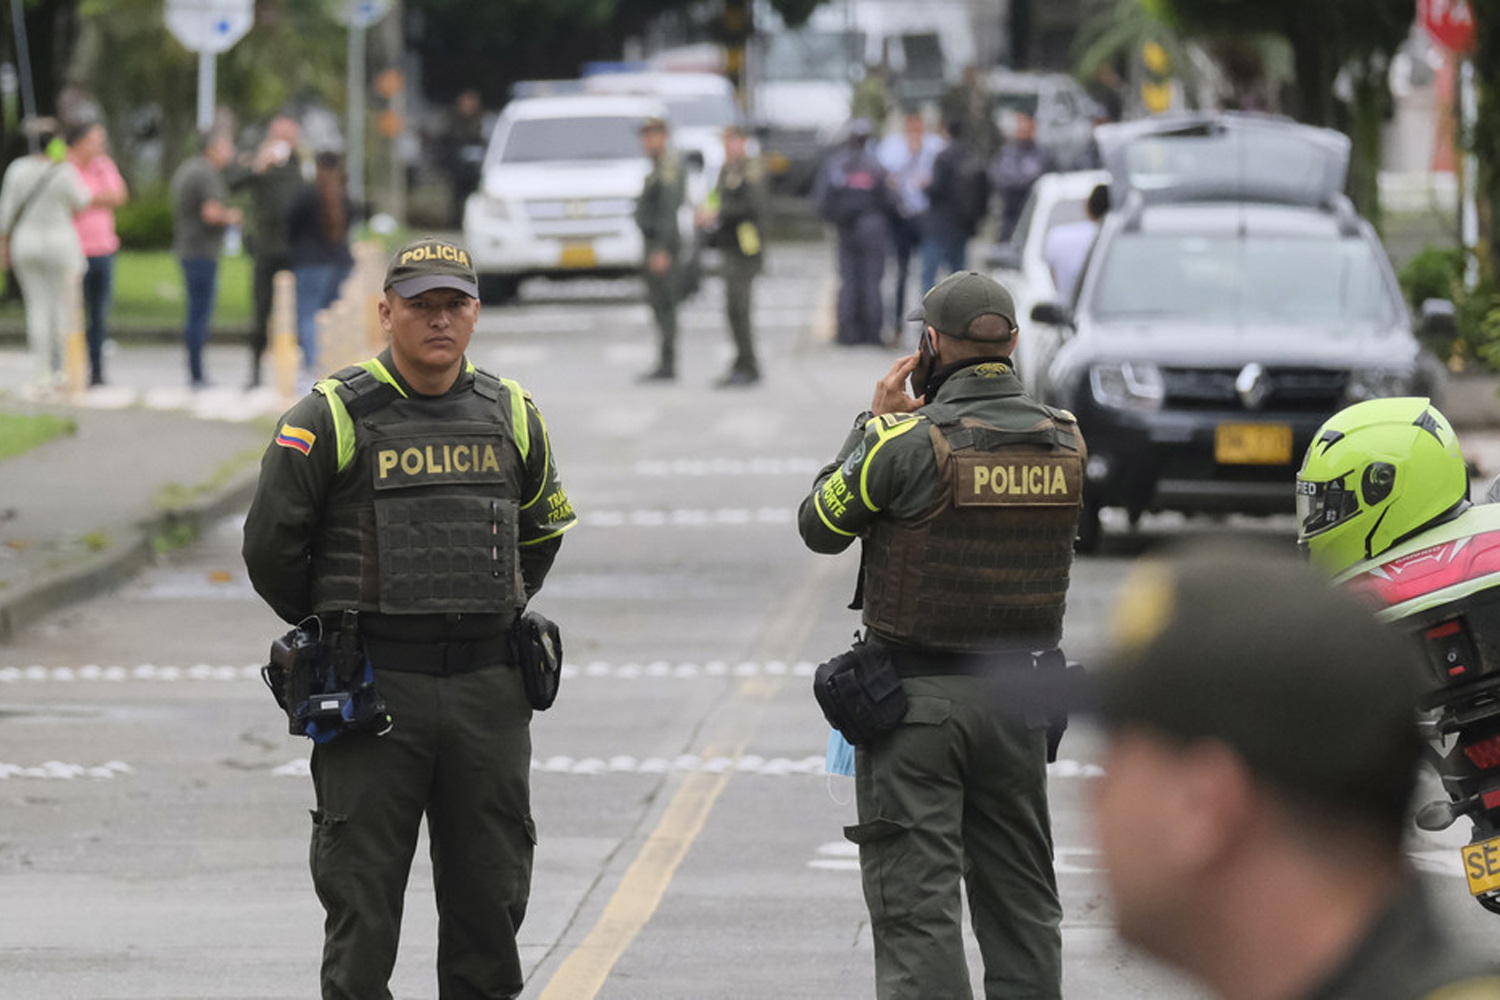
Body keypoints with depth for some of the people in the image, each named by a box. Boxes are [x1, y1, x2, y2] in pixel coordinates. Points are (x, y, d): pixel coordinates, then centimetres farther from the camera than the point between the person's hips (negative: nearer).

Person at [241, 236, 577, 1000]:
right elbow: (270, 543, 1)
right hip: (373, 690, -4)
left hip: (488, 688, 4)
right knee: (361, 894, -2)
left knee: (490, 888, 7)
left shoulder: (510, 414, 9)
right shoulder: (334, 417, -5)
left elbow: (543, 528, 25)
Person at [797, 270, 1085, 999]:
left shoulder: (906, 441, -16)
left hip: (915, 697, -5)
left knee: (916, 909, -3)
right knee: (1021, 904, 15)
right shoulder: (1064, 441, -1)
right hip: (1017, 693, 5)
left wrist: (873, 423, 5)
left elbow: (820, 526, -3)